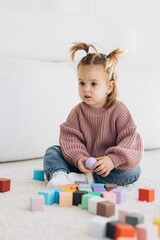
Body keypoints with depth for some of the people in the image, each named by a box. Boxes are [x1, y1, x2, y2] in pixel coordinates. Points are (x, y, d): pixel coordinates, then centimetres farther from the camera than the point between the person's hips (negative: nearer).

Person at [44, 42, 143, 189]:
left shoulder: (119, 110, -10)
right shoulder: (77, 112, 0)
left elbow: (130, 139, -16)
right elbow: (70, 139, -7)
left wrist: (112, 159, -31)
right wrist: (78, 158, -28)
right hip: (83, 164, 2)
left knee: (133, 171, -29)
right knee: (52, 152, -10)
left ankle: (87, 179, -34)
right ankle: (59, 175, -39)